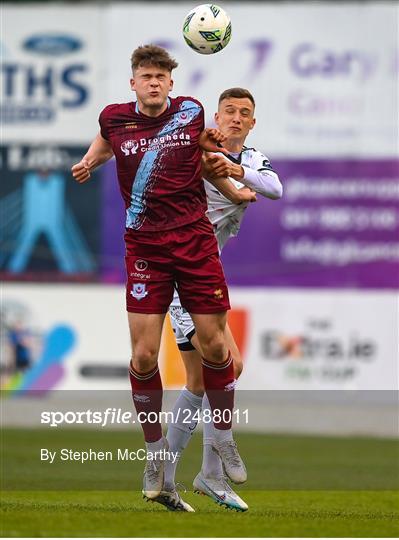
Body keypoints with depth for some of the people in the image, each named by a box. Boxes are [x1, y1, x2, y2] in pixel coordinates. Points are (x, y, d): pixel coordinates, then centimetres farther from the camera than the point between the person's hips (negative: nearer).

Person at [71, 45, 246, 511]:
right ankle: (155, 447, 14)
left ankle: (223, 437, 22)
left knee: (214, 346, 0)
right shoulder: (115, 118, 0)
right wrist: (88, 162, 13)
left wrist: (215, 146, 8)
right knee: (143, 355, -6)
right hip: (145, 247, 0)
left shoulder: (191, 111, 1)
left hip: (195, 240, 0)